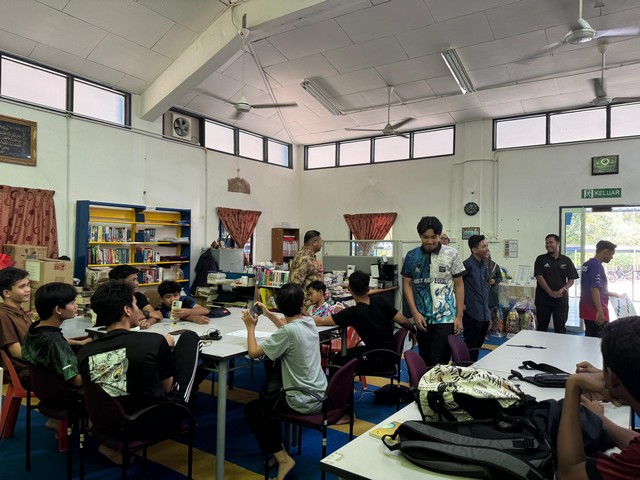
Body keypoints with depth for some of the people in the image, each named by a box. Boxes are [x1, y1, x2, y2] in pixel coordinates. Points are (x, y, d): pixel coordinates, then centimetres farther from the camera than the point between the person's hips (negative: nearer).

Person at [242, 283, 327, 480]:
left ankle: (282, 457, 6)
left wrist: (251, 327, -3)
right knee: (268, 398, 29)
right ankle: (277, 447, 36)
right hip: (320, 395, 8)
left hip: (304, 402, -8)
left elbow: (253, 352, -17)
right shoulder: (309, 322, 0)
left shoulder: (288, 332, -24)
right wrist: (269, 314, 18)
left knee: (251, 410, 11)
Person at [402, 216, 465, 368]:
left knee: (440, 362, -5)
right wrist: (415, 312, -4)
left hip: (446, 317, -2)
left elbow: (459, 285, 0)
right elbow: (407, 284, 4)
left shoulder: (451, 254, -4)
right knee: (425, 360, 13)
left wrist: (459, 316, -2)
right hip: (423, 317, 3)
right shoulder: (412, 256, 0)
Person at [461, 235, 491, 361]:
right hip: (472, 316, -8)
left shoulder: (484, 267, 12)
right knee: (470, 350, 1)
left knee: (477, 348, 17)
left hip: (484, 316, 8)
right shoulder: (468, 265, -16)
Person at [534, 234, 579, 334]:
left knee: (560, 328, 3)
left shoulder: (566, 260, 6)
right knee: (542, 327, 8)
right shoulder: (541, 259, 2)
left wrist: (563, 289, -15)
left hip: (561, 299, 1)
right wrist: (551, 292, -16)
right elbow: (539, 277, -7)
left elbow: (571, 280, 5)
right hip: (543, 299, -1)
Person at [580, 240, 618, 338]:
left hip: (587, 311, 9)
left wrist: (609, 293, 28)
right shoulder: (596, 266, -17)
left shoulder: (587, 264, 12)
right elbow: (594, 289, -25)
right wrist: (600, 311, -27)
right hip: (596, 313, -9)